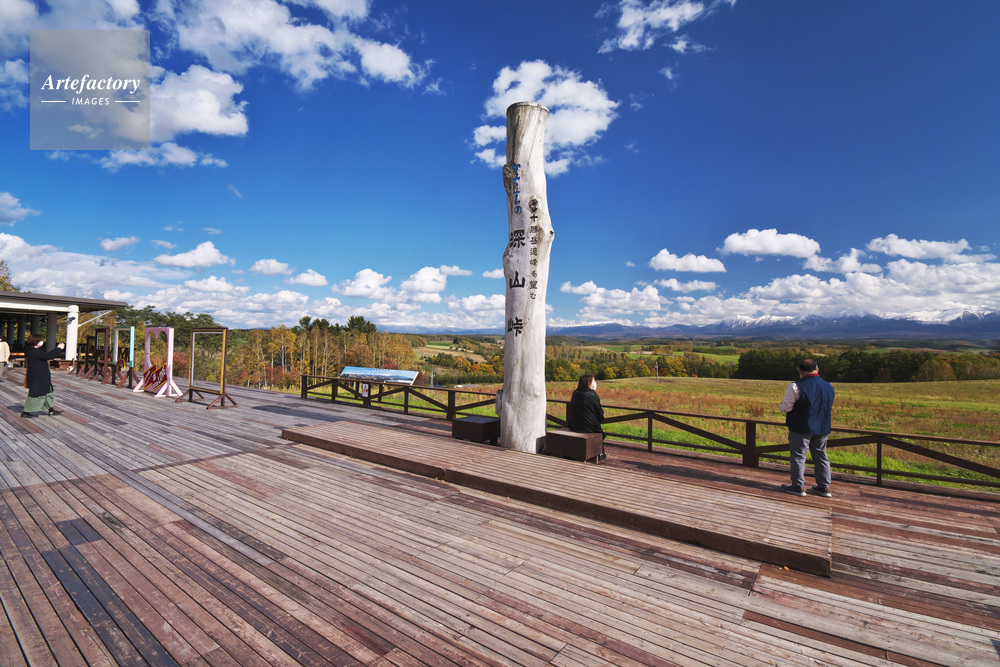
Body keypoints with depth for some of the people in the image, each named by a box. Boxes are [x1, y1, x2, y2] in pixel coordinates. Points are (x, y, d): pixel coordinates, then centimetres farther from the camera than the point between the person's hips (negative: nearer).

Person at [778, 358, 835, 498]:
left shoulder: (796, 387, -17)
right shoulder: (829, 387, 5)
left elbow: (785, 407, -16)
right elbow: (829, 408, 16)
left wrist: (780, 405, 5)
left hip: (801, 428, -6)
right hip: (823, 429, 6)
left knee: (798, 457, 3)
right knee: (821, 456, 15)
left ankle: (798, 486, 8)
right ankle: (824, 487, 22)